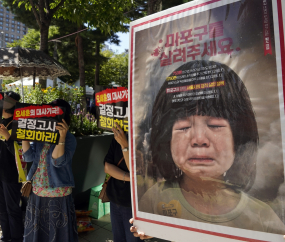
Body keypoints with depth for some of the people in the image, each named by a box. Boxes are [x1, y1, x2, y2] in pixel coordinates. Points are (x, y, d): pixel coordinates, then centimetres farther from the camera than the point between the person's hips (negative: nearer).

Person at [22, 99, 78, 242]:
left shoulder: (69, 139, -14)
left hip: (58, 195, -5)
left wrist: (61, 138, -35)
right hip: (37, 193, 6)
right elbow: (28, 156, -2)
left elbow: (58, 161, -24)